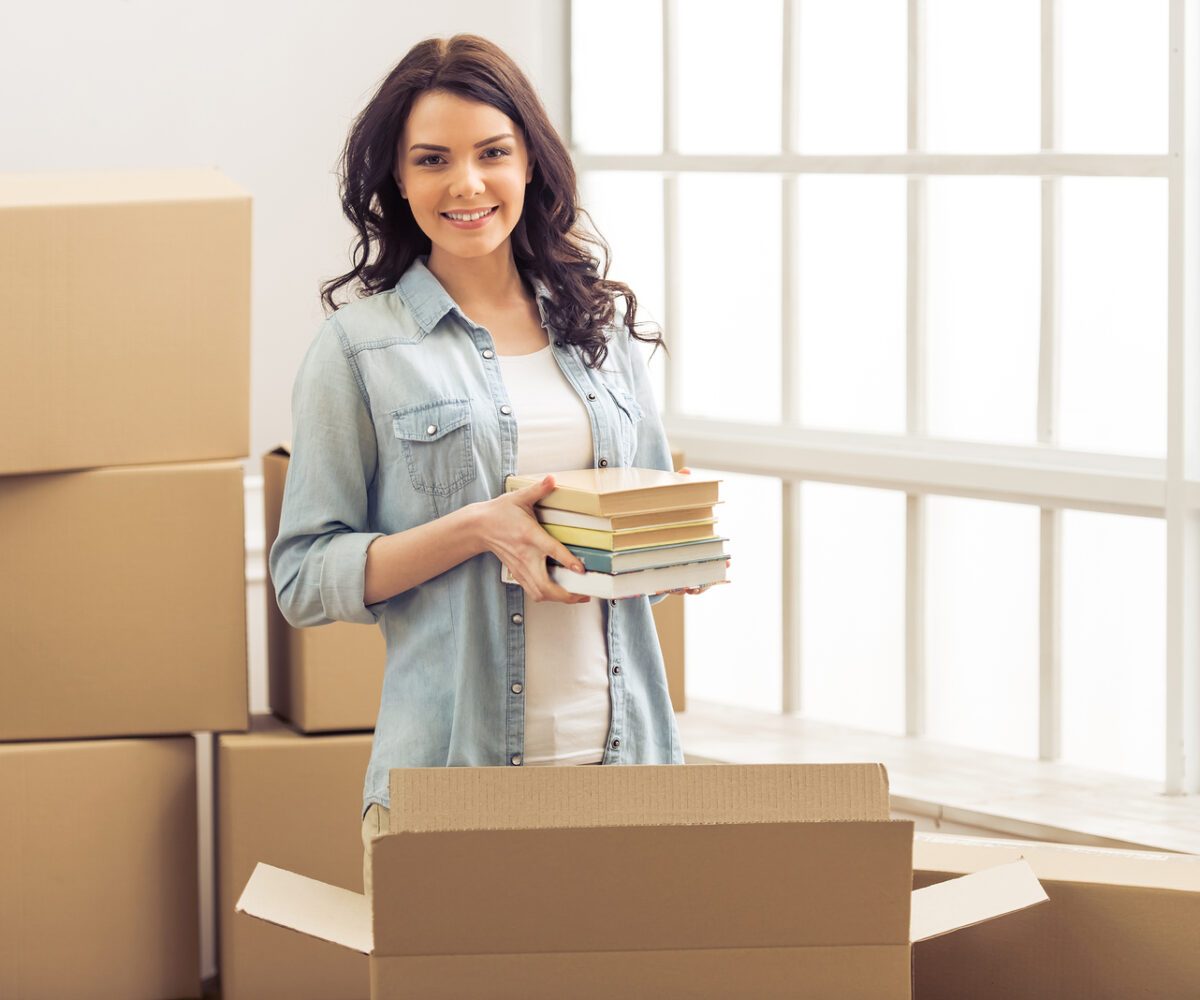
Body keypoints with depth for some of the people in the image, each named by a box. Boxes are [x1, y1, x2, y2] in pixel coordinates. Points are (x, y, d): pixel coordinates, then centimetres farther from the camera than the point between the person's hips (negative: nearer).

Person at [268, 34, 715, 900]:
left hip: (621, 753, 4)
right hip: (448, 764, -3)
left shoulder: (604, 324, 13)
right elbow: (304, 577, -4)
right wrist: (479, 529, -16)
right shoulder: (360, 345, 0)